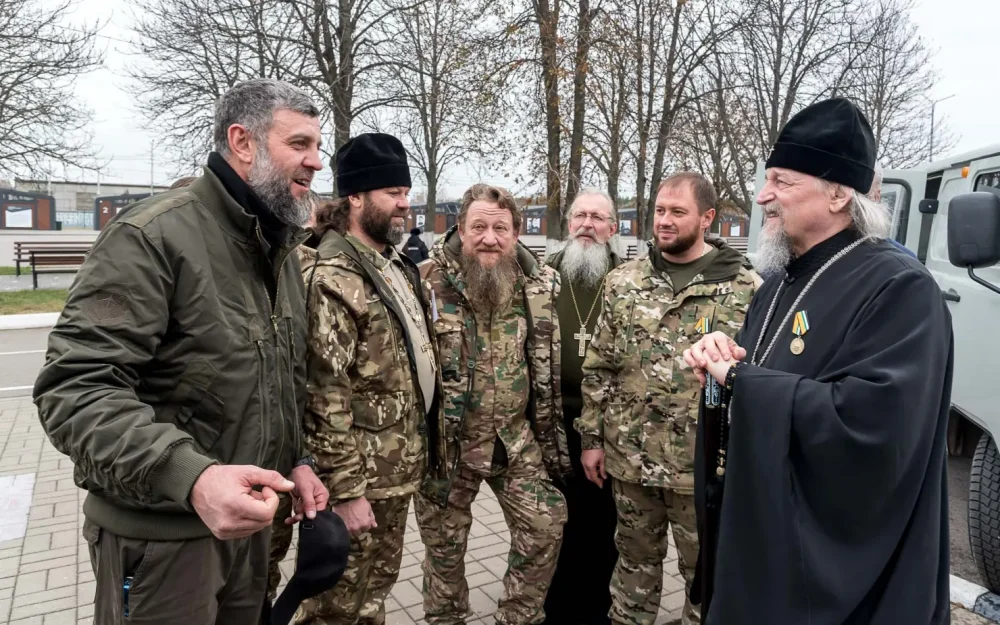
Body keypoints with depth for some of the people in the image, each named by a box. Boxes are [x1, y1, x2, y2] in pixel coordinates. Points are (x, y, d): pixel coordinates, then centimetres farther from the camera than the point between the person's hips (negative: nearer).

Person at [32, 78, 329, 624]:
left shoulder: (281, 251, 8)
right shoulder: (153, 235, -19)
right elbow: (75, 387, -25)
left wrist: (296, 461, 6)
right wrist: (189, 476, -38)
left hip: (248, 518, 8)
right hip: (160, 535, -7)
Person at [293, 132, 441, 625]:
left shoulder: (398, 267, 10)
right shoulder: (332, 277, -20)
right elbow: (324, 395, -23)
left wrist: (417, 452, 16)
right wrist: (345, 490, -22)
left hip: (398, 471, 8)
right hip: (360, 478, -8)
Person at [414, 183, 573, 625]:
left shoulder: (538, 285, -1)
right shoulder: (428, 283, -13)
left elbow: (549, 372, 8)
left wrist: (553, 442, 8)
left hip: (516, 440, 3)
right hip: (446, 441, -3)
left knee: (546, 525, 6)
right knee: (444, 543, 13)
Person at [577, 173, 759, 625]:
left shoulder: (745, 288, -7)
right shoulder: (622, 282, 2)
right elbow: (598, 367, 5)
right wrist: (592, 437, 4)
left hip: (706, 464, -2)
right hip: (629, 457, 3)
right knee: (635, 559, 20)